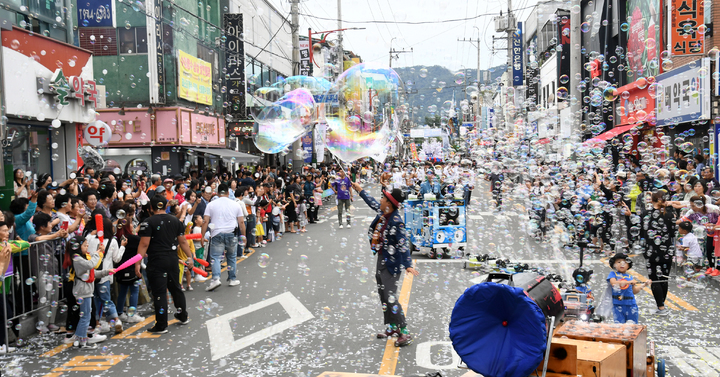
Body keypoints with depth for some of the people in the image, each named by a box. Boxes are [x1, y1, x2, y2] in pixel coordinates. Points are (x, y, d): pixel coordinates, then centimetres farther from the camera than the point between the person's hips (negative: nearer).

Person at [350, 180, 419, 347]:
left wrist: (408, 265, -31)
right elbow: (372, 203, 20)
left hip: (391, 263, -9)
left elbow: (403, 244, -26)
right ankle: (391, 327, 30)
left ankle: (404, 332, -2)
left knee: (390, 298, -11)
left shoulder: (396, 222, -25)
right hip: (381, 260, 9)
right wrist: (360, 189, 30)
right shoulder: (383, 213, -1)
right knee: (383, 295, 17)